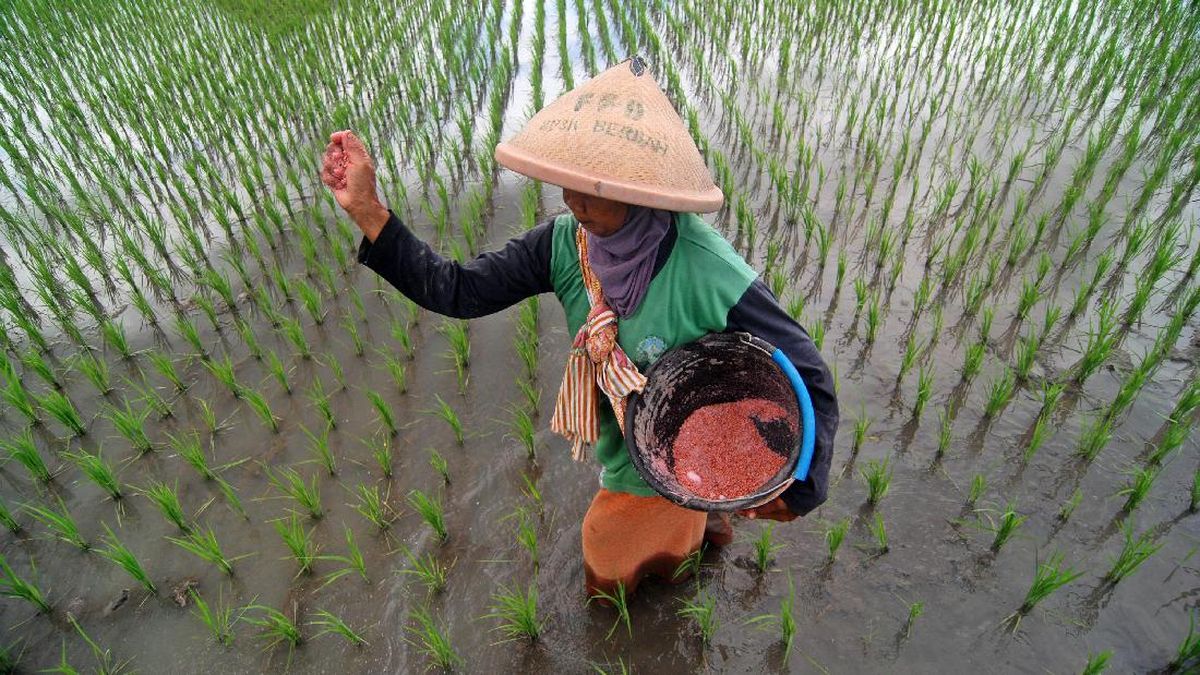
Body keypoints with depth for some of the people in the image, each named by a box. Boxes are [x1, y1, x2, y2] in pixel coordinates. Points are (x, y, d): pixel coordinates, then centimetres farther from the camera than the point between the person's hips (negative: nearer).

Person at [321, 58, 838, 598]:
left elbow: (809, 379, -26)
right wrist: (366, 209, -26)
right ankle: (701, 524, 68)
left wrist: (797, 488, -37)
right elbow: (459, 290, -18)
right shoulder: (566, 242, -21)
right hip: (622, 451, 4)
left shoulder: (714, 280, -37)